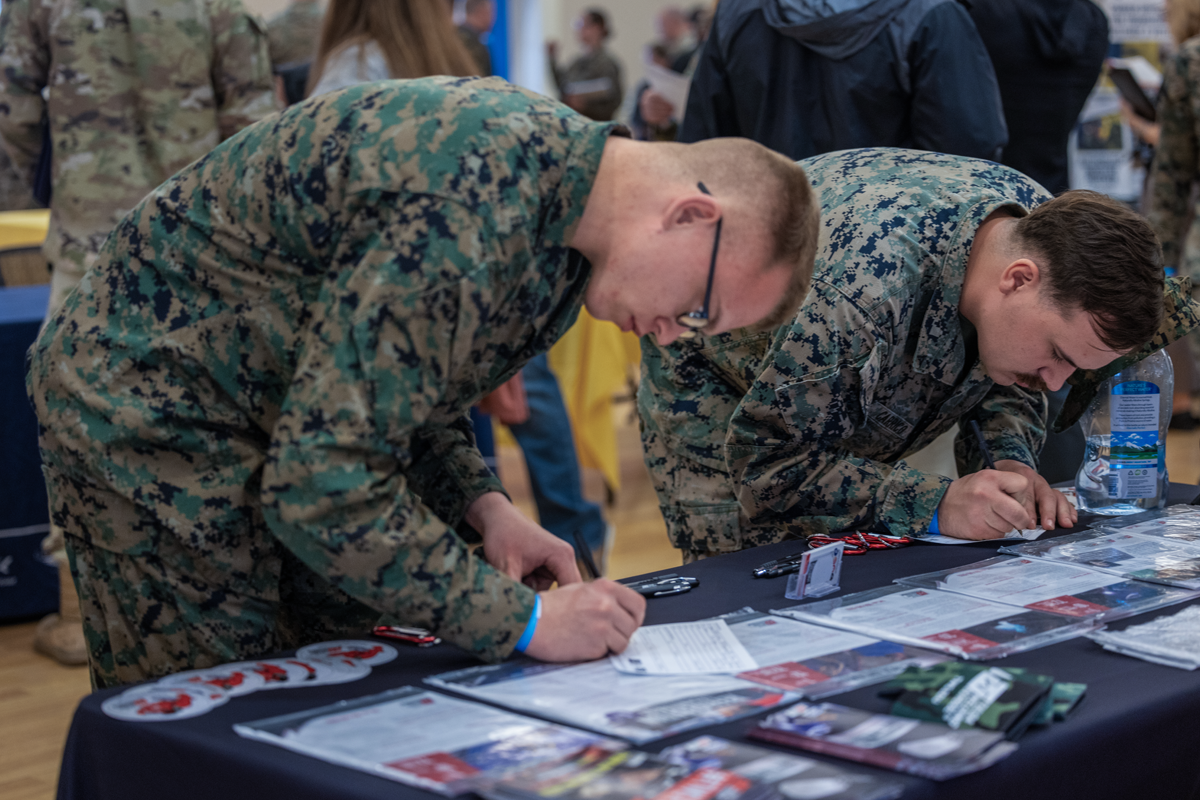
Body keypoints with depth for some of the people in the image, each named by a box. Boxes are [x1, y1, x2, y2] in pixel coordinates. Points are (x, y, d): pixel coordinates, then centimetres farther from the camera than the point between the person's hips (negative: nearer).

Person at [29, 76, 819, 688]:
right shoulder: (470, 218, -32)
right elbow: (324, 485, -32)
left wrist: (481, 503, -4)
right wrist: (520, 621, -25)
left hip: (285, 417, 9)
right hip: (152, 407, -9)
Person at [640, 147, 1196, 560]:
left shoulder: (1040, 224, -20)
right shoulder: (861, 289, -44)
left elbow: (1004, 382, -1)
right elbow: (769, 465, -35)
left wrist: (1011, 464, -21)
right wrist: (934, 505, -41)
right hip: (716, 382, -6)